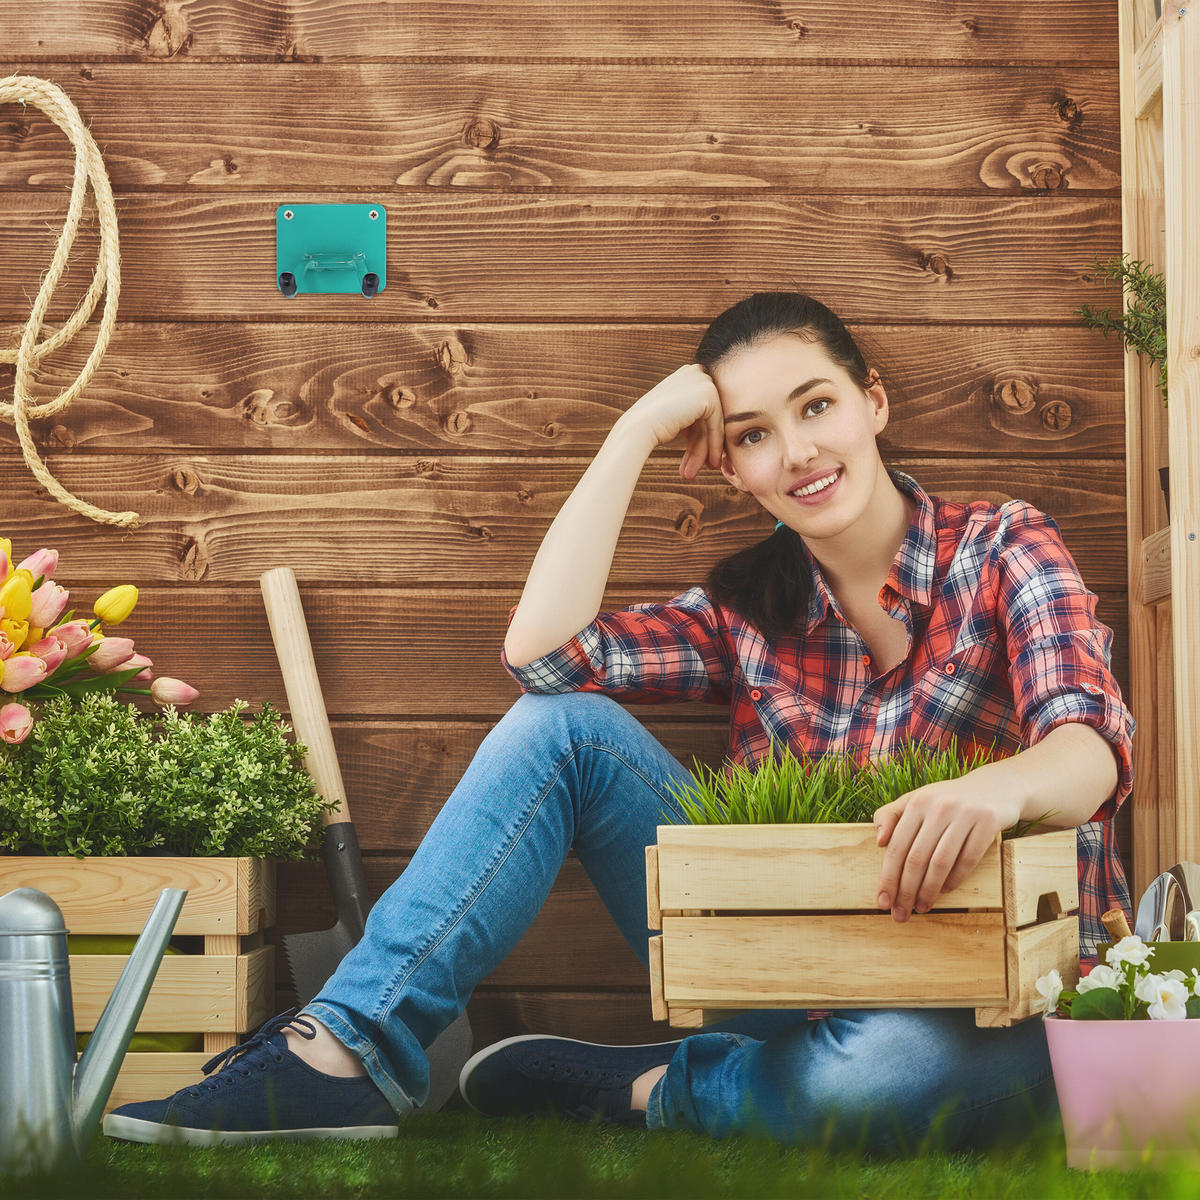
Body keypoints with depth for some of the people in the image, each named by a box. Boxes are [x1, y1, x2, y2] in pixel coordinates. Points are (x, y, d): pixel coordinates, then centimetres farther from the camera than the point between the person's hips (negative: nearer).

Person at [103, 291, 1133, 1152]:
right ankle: (350, 1050, -18)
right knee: (562, 725, -12)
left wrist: (999, 786, -46)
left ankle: (627, 1091, -16)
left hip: (979, 1006, -3)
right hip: (788, 979, 4)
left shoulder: (1001, 551, -3)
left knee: (898, 1068, -43)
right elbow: (542, 649, -9)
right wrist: (641, 426, -6)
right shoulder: (749, 611, 9)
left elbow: (1091, 747, -22)